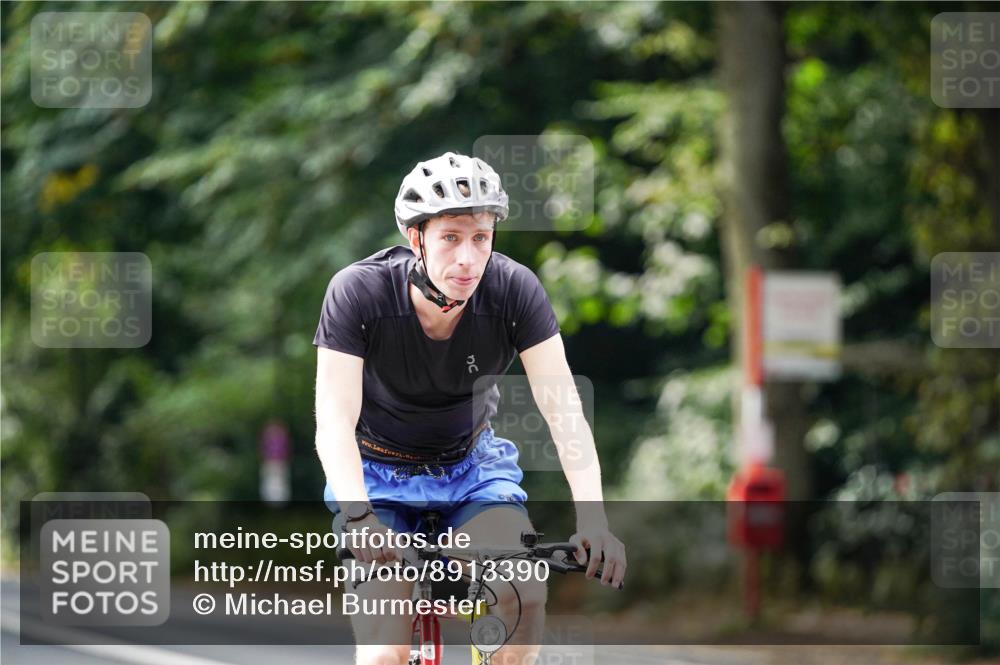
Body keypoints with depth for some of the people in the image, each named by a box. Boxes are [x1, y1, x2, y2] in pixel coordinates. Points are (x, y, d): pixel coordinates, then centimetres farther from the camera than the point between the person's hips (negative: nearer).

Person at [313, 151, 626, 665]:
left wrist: (592, 519, -38)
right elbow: (334, 421, -31)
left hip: (471, 465, 2)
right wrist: (359, 518, -47)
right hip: (379, 472, -2)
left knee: (525, 597, -26)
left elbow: (563, 409, -25)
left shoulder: (515, 290, -21)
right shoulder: (358, 292, -26)